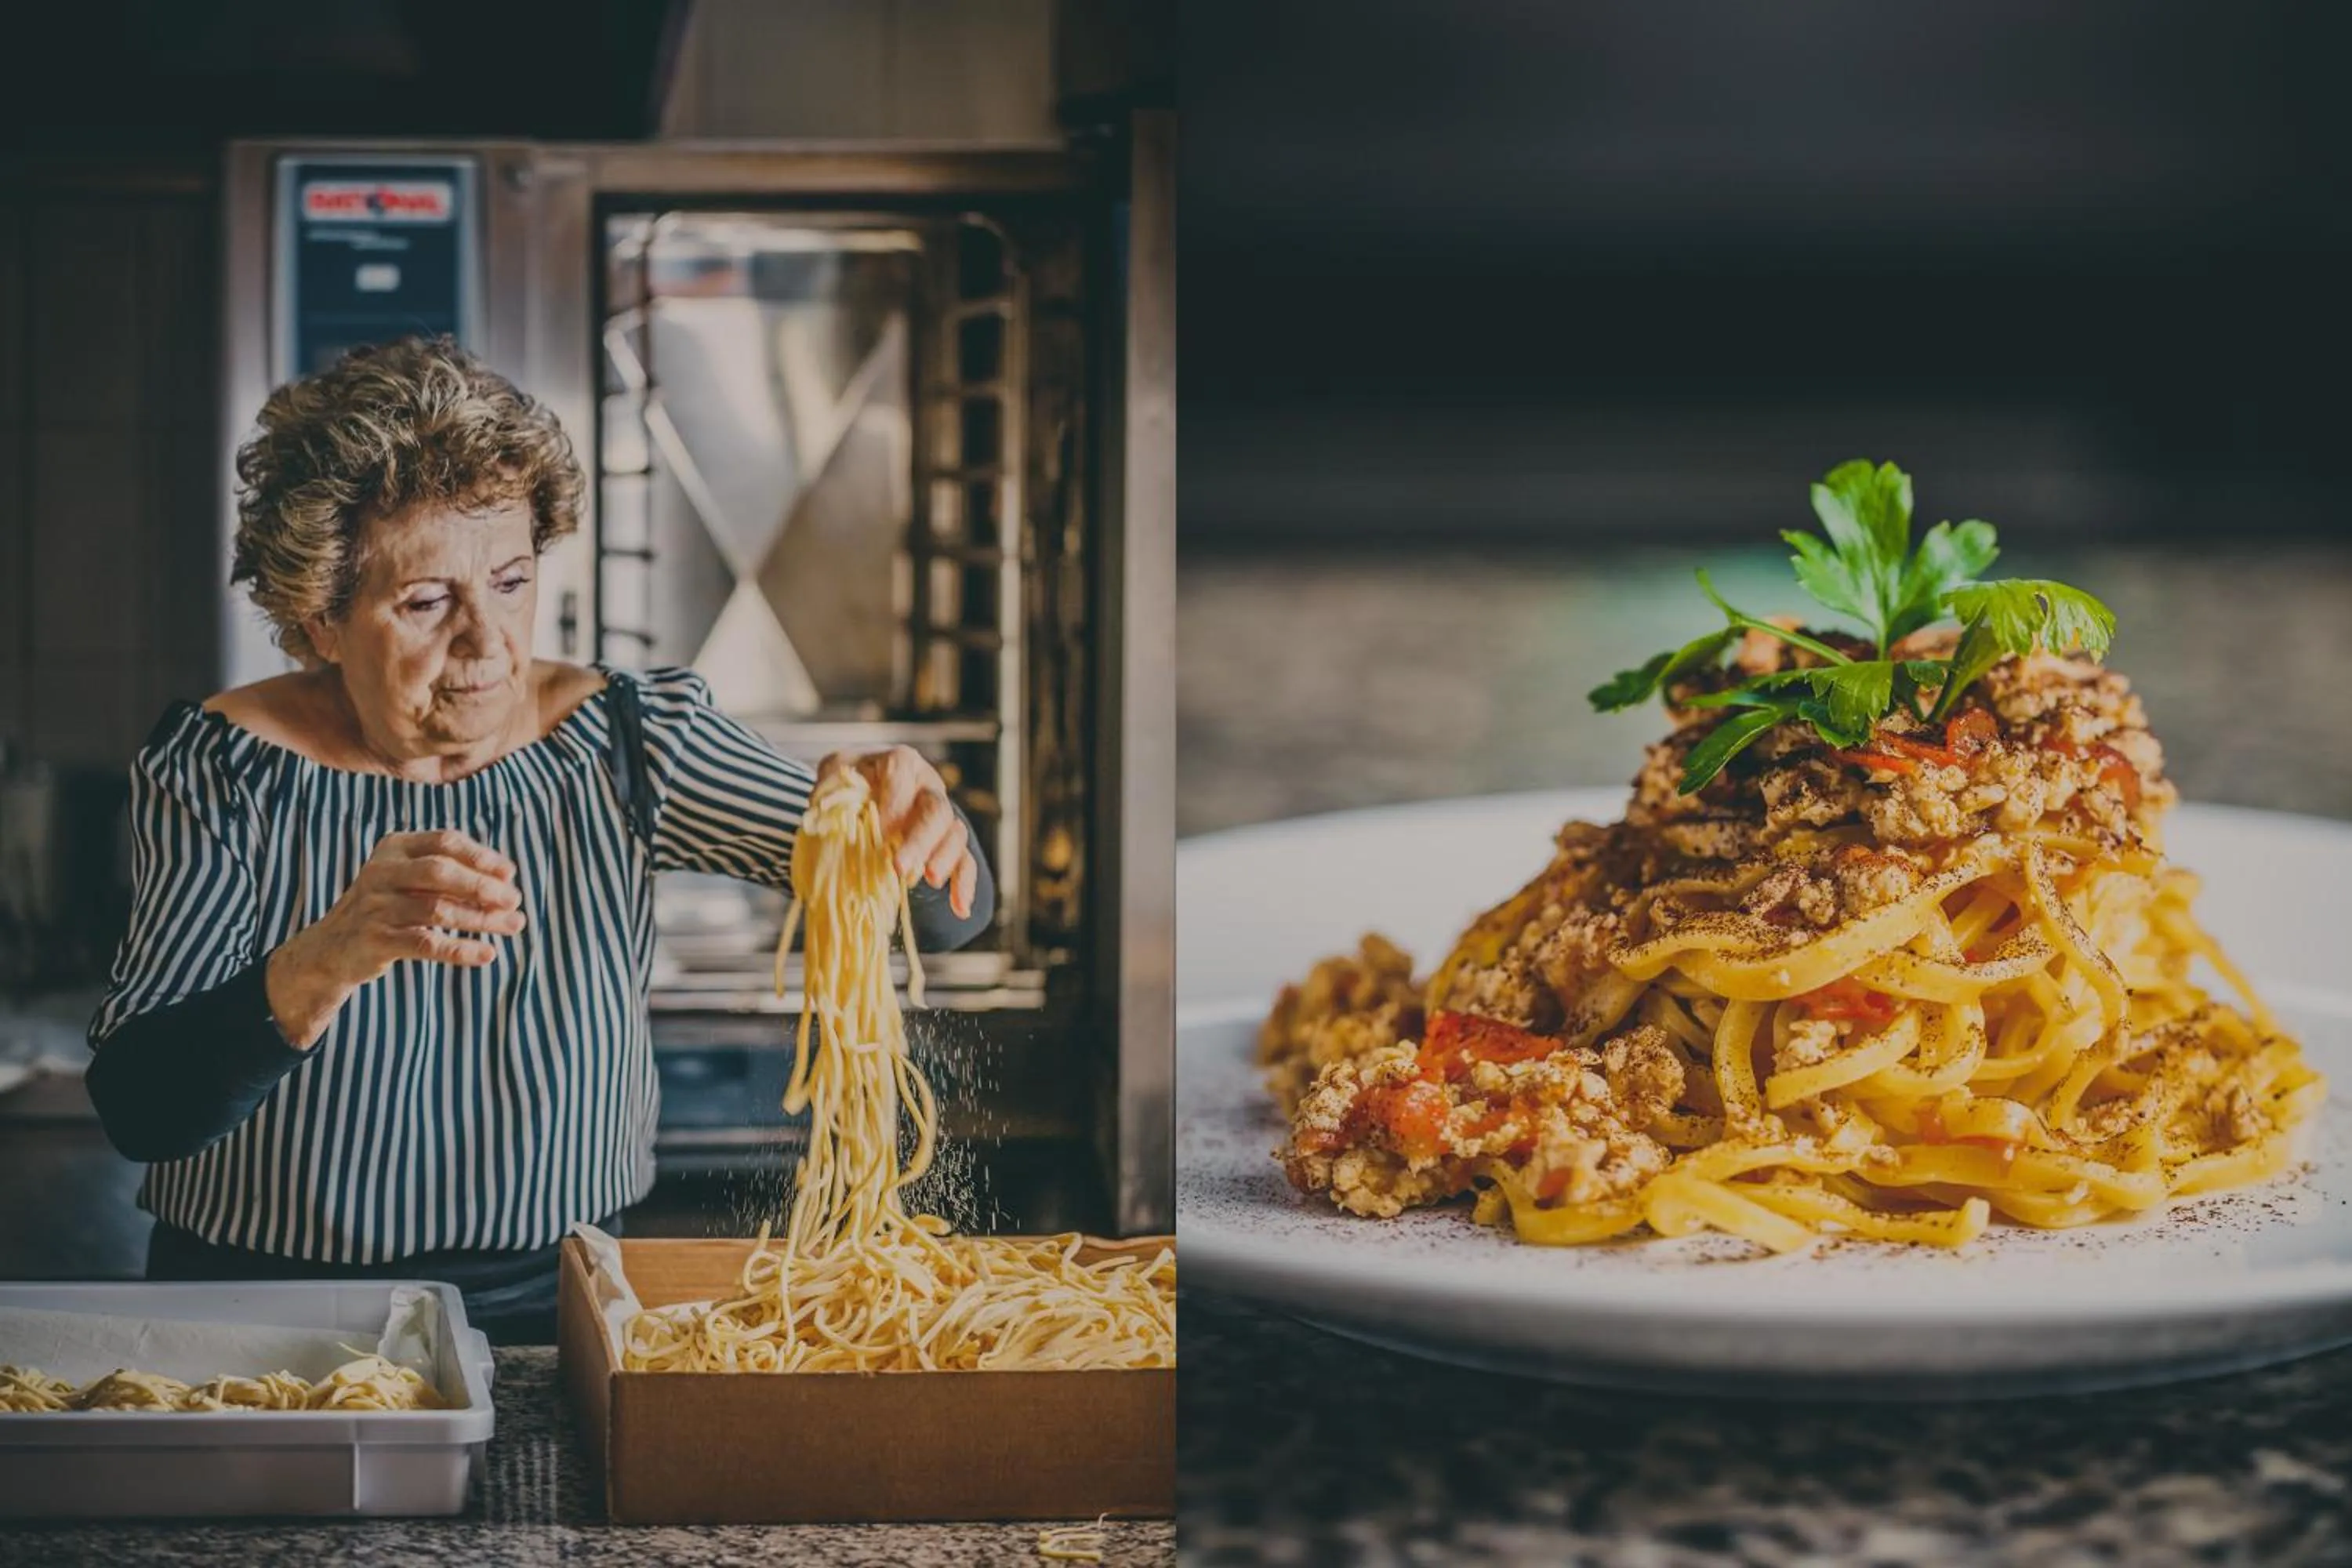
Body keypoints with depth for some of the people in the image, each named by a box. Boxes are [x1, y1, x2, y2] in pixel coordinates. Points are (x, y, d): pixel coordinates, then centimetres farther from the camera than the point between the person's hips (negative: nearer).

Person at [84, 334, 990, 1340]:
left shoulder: (624, 746, 1)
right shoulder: (219, 772, -2)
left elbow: (952, 913, -4)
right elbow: (134, 1111, -13)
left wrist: (910, 837, -28)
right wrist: (325, 964, -32)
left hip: (551, 1310, 1)